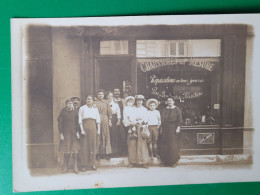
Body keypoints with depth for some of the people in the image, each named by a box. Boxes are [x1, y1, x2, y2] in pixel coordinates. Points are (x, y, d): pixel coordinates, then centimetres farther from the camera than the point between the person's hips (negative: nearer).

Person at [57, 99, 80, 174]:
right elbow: (60, 123, 0)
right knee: (66, 150, 1)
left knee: (75, 149, -3)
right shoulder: (63, 112, 1)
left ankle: (75, 167, 2)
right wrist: (61, 133, -5)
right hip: (66, 133, -1)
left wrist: (77, 132, 0)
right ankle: (65, 167, 11)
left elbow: (77, 122, 9)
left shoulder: (75, 112, 8)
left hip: (74, 133, 2)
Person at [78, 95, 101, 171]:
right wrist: (82, 130, -10)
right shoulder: (82, 108, 5)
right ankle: (84, 165, 1)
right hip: (85, 127, -2)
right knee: (84, 145, -3)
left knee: (93, 145, 2)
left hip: (93, 128, 3)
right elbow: (80, 120, -1)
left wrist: (98, 130, 2)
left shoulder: (95, 109, 14)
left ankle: (93, 163, 10)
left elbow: (98, 120, 11)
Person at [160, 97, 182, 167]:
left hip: (173, 129, -4)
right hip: (165, 130, 4)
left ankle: (174, 162, 4)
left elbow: (179, 119, -3)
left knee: (173, 145, -4)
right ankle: (164, 161, 9)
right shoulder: (164, 110, 14)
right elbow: (161, 119, 14)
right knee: (164, 145, 3)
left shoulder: (177, 110, 1)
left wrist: (178, 127, -11)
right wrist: (161, 128, 8)